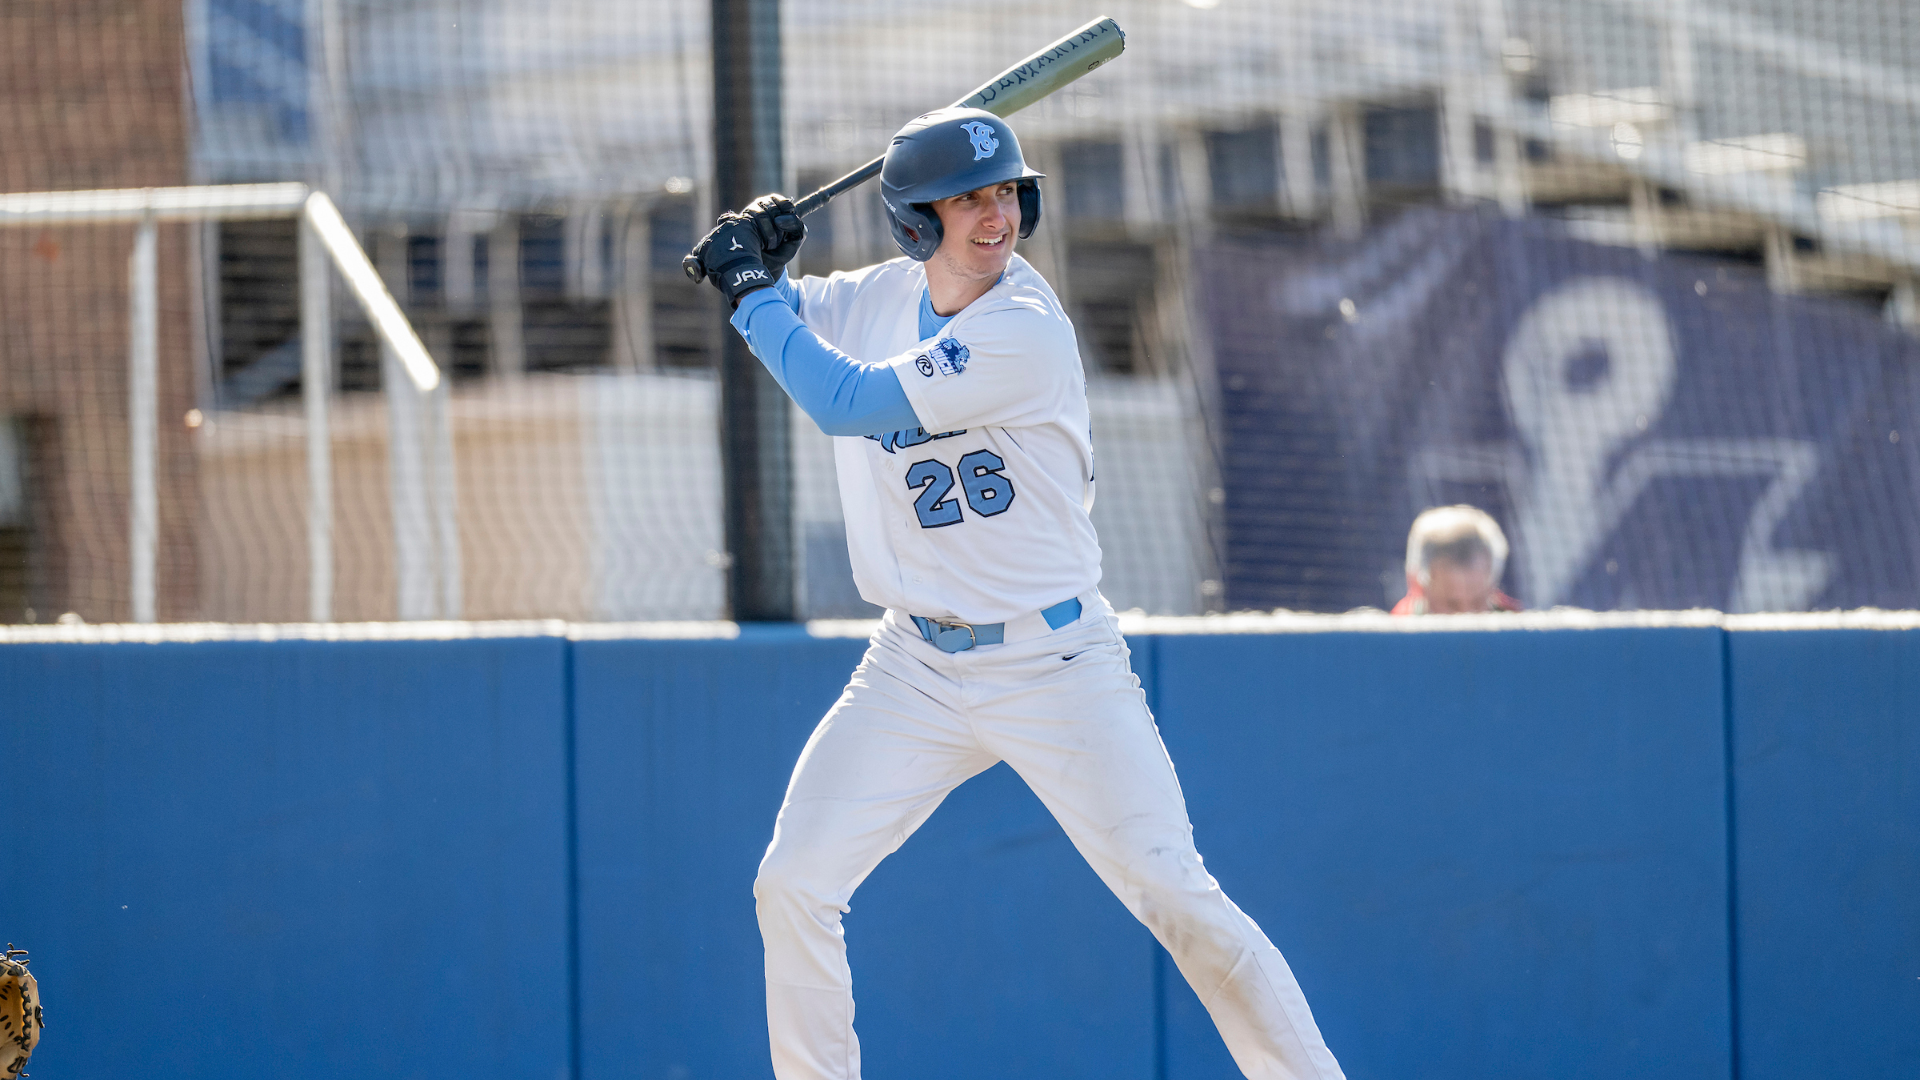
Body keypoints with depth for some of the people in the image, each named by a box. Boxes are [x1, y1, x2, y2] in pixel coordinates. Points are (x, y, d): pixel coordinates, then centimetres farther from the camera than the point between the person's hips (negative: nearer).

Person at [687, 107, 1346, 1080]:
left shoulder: (1026, 333, -20)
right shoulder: (882, 297, 2)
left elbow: (843, 403, -22)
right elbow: (777, 314, 19)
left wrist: (752, 290, -12)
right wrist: (757, 262, -4)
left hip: (1054, 663, -6)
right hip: (916, 669, 6)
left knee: (1174, 893, -13)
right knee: (792, 889, -1)